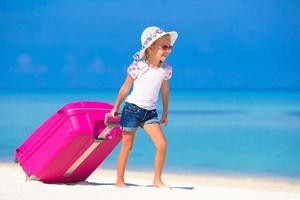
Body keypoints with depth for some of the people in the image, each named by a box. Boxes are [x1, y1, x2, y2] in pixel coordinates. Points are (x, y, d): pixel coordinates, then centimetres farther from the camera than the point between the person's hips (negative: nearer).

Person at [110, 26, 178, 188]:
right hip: (133, 108, -4)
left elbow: (165, 90, 14)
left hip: (150, 112, 4)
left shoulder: (165, 70, 0)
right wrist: (115, 108, 4)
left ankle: (157, 180, 2)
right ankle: (119, 180, 14)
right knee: (127, 146, 3)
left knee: (162, 144, -10)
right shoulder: (138, 66, -12)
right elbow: (125, 88, -2)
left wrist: (165, 114, 20)